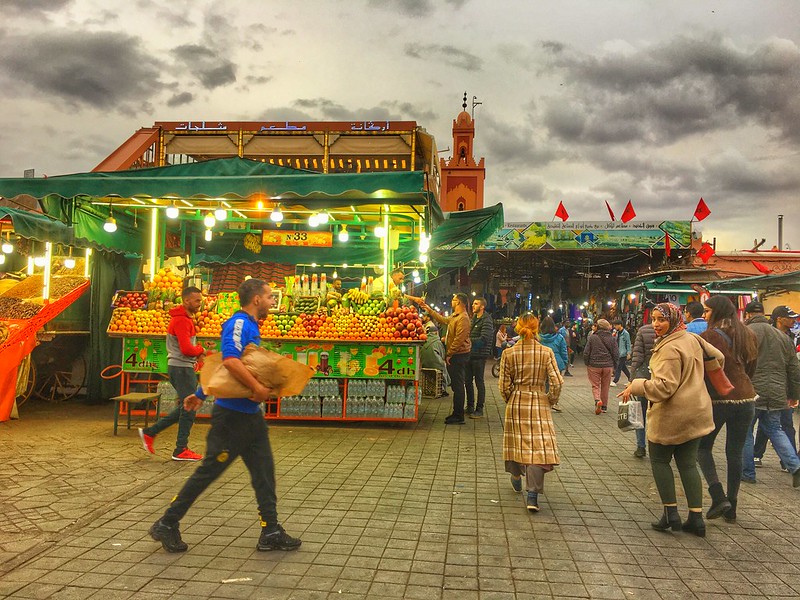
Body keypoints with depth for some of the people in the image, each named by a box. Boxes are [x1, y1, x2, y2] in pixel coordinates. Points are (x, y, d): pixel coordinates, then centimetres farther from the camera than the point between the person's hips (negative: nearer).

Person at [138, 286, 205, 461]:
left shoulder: (185, 318, 16)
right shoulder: (181, 320, -17)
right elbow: (187, 349, -25)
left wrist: (196, 353, 3)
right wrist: (200, 350, -6)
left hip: (184, 367, 10)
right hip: (181, 368, -10)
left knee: (185, 407, 16)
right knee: (189, 408, -3)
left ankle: (150, 432, 21)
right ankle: (181, 451, 7)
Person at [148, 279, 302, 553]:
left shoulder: (250, 326, 15)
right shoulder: (239, 324, -15)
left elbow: (220, 365, 23)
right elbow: (229, 360, -33)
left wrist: (201, 395, 29)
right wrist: (257, 388, -29)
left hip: (250, 416, 9)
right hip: (231, 415, -9)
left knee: (264, 471, 7)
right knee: (208, 471, 2)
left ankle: (271, 533, 14)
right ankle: (167, 525, 17)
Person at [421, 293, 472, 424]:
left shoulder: (463, 318, -18)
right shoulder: (455, 316, 15)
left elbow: (459, 339, -23)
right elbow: (443, 320, 31)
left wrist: (449, 354, -18)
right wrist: (429, 310, 32)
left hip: (459, 355, -10)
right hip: (454, 355, 10)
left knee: (458, 385, -6)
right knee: (456, 385, 15)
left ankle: (458, 417, 0)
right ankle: (457, 413, 23)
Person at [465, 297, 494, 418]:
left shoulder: (486, 321, -12)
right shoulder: (473, 319, 15)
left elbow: (483, 340, -21)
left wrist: (469, 340, -17)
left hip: (479, 355, -8)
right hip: (470, 354, 8)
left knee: (479, 382, -1)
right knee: (468, 381, 13)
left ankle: (479, 409, 7)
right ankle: (470, 407, 25)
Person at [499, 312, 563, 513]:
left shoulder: (509, 353, -5)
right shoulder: (546, 352, -7)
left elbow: (504, 385, -3)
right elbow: (557, 382, -9)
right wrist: (551, 401, 7)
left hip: (516, 404, 2)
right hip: (539, 404, -2)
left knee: (517, 441, 19)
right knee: (539, 446, -1)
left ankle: (516, 479, 39)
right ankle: (532, 495, -8)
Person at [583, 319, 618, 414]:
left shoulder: (592, 337, -8)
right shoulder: (611, 338, -3)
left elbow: (586, 353, -6)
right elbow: (616, 354, 0)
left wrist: (587, 363, 9)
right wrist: (613, 365, 13)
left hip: (594, 366, -2)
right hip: (608, 366, 2)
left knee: (595, 385, 6)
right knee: (605, 387, 15)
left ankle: (597, 400, -20)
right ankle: (604, 406, 22)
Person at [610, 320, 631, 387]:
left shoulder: (625, 333, -13)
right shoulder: (617, 332, 11)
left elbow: (628, 343, -13)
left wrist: (628, 353, -15)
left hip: (623, 353, -8)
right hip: (618, 352, 8)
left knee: (618, 367, -6)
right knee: (623, 367, 15)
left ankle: (614, 381, -4)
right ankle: (630, 377, 27)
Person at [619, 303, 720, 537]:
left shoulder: (669, 349, -21)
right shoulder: (693, 339, 6)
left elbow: (665, 386, -26)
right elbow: (718, 357, 20)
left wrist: (636, 385, -17)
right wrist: (699, 379, 32)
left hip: (672, 415, -8)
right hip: (697, 412, 8)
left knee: (659, 460, 8)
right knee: (688, 463, 13)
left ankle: (671, 514, 10)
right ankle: (696, 518, 14)